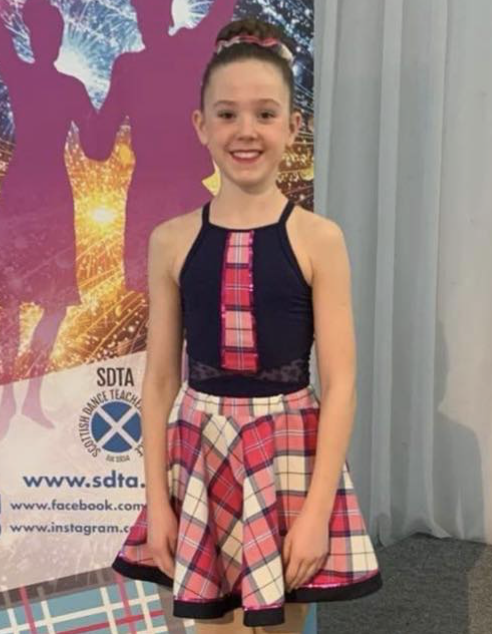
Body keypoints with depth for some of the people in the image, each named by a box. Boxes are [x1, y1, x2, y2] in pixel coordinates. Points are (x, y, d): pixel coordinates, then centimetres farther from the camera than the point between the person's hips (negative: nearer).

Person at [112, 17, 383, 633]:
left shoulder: (318, 238, -6)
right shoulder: (172, 240, -1)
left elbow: (339, 384, -7)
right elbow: (159, 380, 3)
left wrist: (317, 510, -12)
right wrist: (156, 502, 0)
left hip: (290, 453, -1)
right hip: (201, 453, 2)